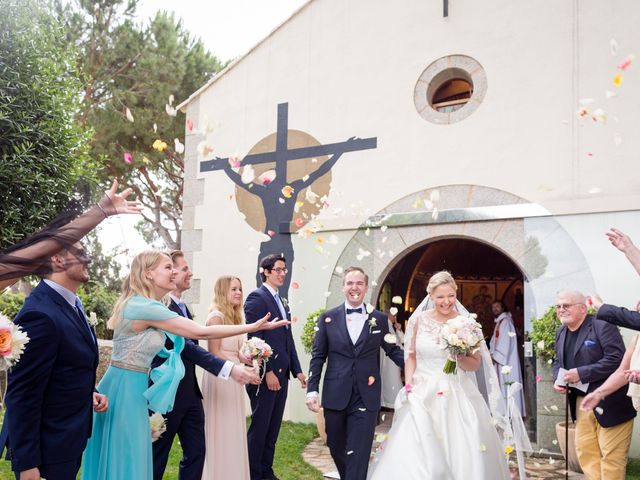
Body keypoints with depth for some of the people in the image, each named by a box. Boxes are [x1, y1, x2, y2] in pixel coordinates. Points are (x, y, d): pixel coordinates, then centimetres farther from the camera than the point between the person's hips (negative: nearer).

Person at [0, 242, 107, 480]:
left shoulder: (69, 303, 5)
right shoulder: (41, 314, -25)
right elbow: (22, 396, -24)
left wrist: (86, 393, 1)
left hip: (70, 440, 9)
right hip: (46, 450, -9)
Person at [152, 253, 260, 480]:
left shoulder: (182, 307, 10)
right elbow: (185, 346, -28)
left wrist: (234, 365, 9)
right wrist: (228, 368, -32)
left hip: (189, 393, 9)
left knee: (196, 453, 11)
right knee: (157, 457, 8)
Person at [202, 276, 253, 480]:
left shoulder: (234, 317, 14)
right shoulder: (216, 316, -12)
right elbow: (214, 353, -15)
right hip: (220, 377, -8)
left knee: (233, 430, 13)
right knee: (221, 430, 0)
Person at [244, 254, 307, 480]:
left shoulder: (282, 302, 17)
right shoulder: (257, 297, -9)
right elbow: (254, 337, -16)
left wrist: (297, 370, 13)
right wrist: (268, 372, -19)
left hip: (281, 374, 8)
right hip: (265, 375, -8)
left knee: (273, 427, 13)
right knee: (260, 426, 1)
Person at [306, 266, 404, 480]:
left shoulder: (380, 319, 4)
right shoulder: (328, 317, 3)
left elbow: (393, 350, 11)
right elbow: (318, 356, 4)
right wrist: (312, 390, -3)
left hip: (366, 397, -1)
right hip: (335, 396, 1)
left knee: (358, 453, -1)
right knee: (336, 448, 15)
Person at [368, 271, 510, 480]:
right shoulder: (419, 320, 1)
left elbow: (476, 363, 4)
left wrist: (460, 358, -15)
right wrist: (409, 384, -2)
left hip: (456, 396, 0)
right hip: (422, 394, 1)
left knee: (463, 453, -1)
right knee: (416, 454, -5)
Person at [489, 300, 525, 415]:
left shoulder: (505, 321, -11)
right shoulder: (499, 322, 17)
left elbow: (505, 341, -19)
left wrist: (495, 356, -16)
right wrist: (492, 354, 7)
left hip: (505, 360, -9)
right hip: (501, 359, 9)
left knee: (506, 385, -7)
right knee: (502, 385, 10)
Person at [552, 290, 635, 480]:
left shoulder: (603, 327, -14)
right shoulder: (561, 333, 10)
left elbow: (617, 359, -23)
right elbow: (558, 362, 21)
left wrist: (581, 373, -25)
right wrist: (557, 380, -1)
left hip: (609, 403, -7)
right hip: (581, 402, 8)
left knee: (611, 456, 0)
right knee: (585, 451, 11)